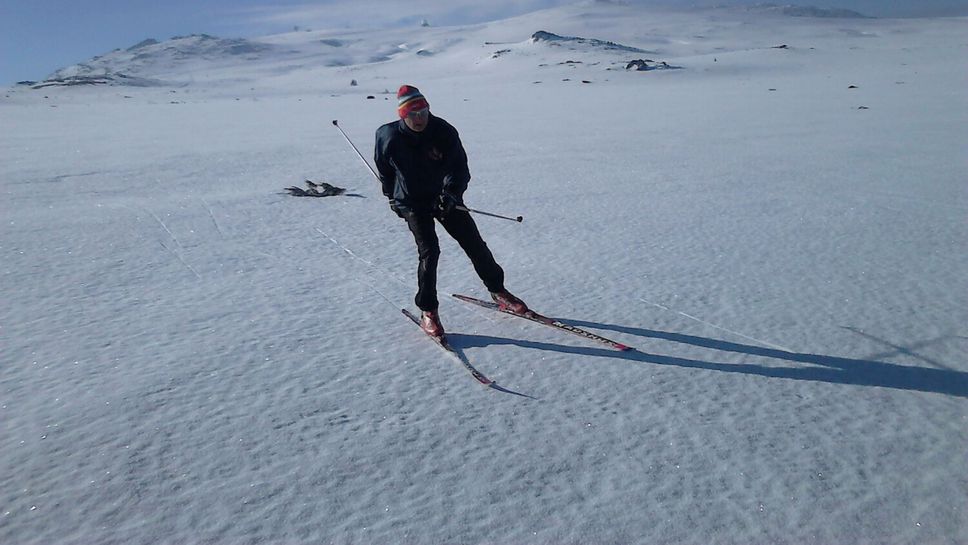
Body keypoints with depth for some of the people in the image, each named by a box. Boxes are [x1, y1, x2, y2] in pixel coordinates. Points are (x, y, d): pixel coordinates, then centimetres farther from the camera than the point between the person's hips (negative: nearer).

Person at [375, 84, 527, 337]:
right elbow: (384, 169, 7)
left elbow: (459, 167, -16)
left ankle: (497, 290, 22)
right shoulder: (389, 137, -13)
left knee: (474, 243, 2)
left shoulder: (444, 131, -15)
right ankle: (427, 312, -2)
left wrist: (452, 192, -34)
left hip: (445, 197, 2)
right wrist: (392, 197, 15)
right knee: (429, 252, -15)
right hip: (412, 202, -2)